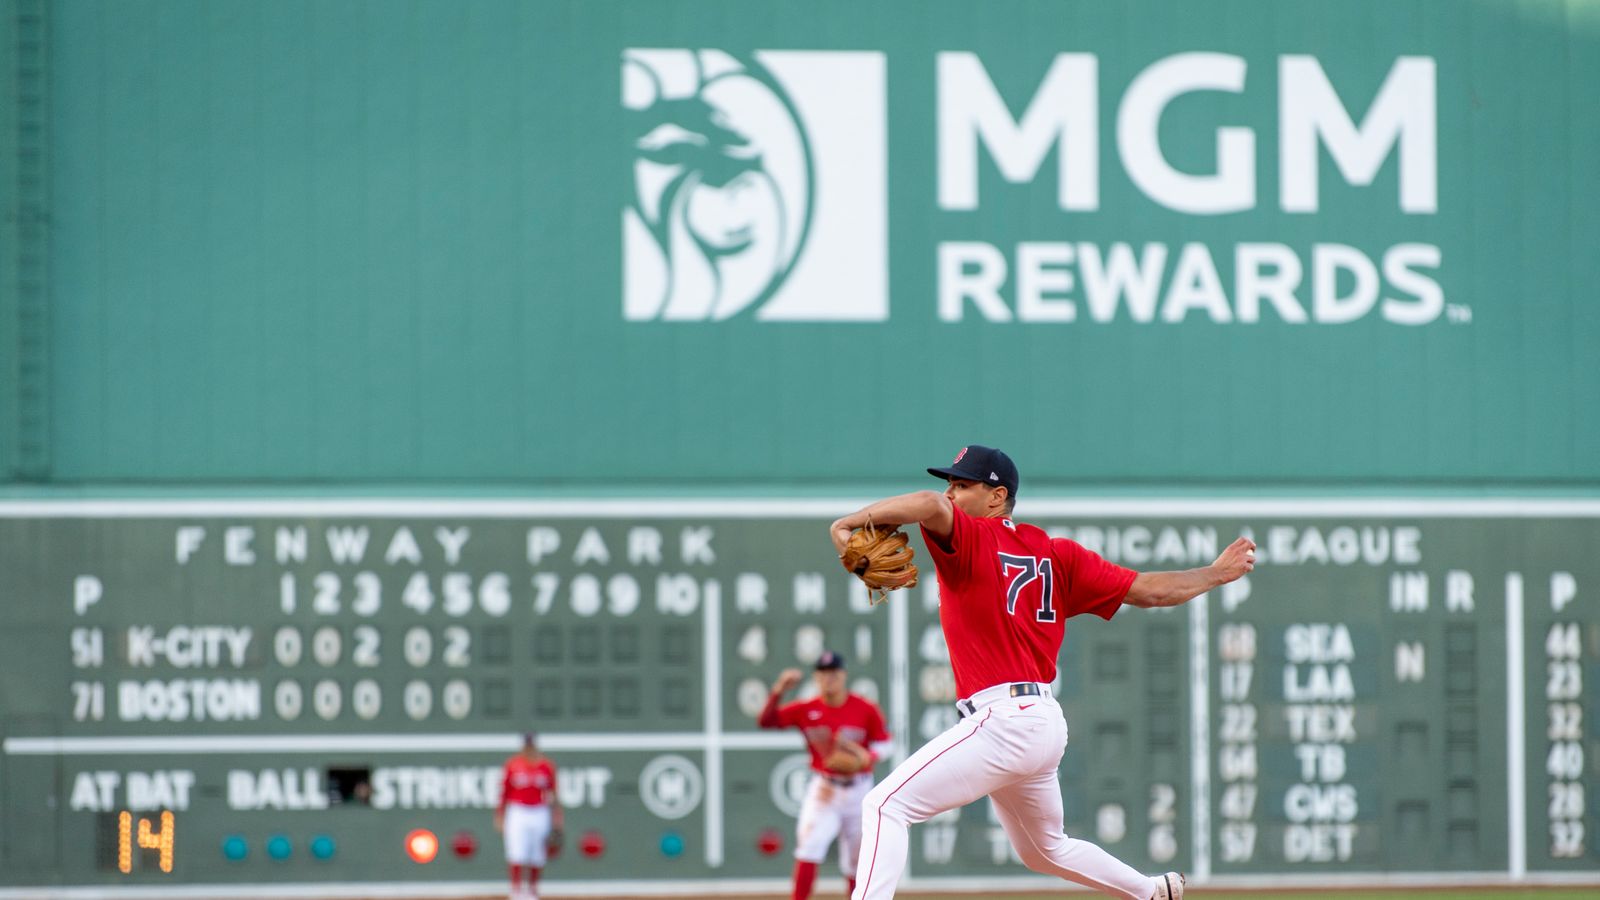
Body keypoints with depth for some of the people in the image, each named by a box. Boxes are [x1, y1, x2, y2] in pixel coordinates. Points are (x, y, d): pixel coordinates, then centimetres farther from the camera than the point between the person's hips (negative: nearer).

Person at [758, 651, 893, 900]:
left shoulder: (866, 710, -8)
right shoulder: (806, 710, -6)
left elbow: (882, 744, -1)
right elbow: (765, 721, -13)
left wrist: (868, 758, -22)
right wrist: (779, 691, -28)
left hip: (858, 791, 1)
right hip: (823, 790, -1)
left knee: (856, 860, 10)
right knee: (810, 844, -20)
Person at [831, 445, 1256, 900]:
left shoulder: (971, 540, -6)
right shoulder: (1056, 554, 14)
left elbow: (930, 505, -28)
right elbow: (1148, 590, 12)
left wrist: (850, 522, -21)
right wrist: (1217, 574, 24)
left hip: (1003, 721, -9)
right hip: (1046, 723, 9)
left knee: (885, 806, -15)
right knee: (1046, 850, 32)